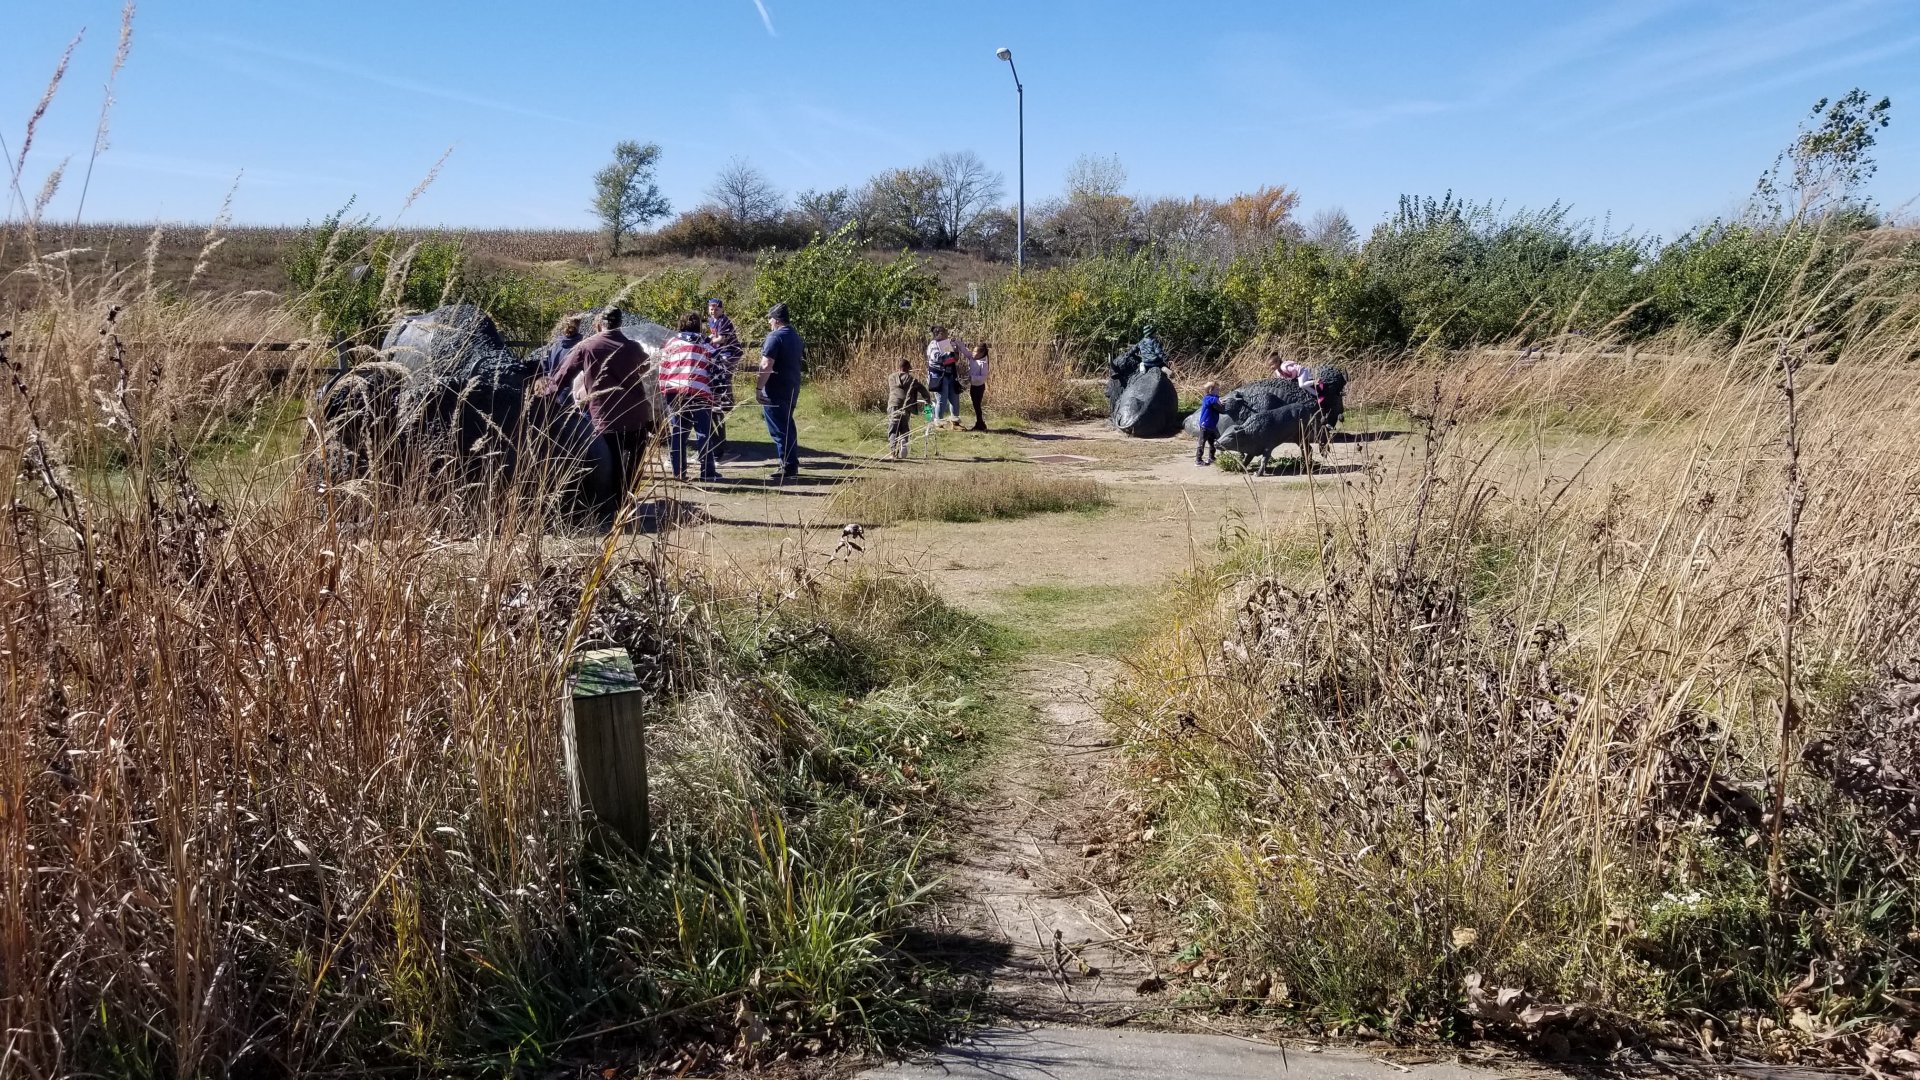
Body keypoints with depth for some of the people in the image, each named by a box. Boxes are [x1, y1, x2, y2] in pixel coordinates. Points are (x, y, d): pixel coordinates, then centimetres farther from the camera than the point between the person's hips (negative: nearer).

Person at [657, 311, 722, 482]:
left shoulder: (670, 343, 13)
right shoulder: (706, 344, 9)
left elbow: (662, 370, 9)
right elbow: (716, 368, 2)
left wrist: (663, 392, 15)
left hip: (674, 393, 3)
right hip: (700, 393, -3)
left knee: (677, 433, 9)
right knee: (704, 433, 4)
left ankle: (679, 472, 9)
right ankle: (707, 472, 3)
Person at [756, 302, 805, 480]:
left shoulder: (775, 337, -16)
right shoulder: (796, 337, 13)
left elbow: (766, 366, -23)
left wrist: (758, 387, -17)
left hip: (775, 391, -9)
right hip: (792, 389, 9)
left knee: (778, 429, -4)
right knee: (787, 425, 18)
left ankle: (788, 467, -4)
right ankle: (792, 463, 24)